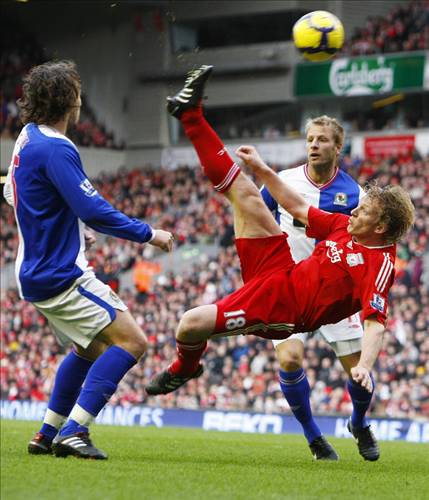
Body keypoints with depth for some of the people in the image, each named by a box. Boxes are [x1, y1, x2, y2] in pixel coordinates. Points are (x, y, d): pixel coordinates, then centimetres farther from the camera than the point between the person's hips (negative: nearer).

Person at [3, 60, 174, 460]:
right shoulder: (55, 149, -20)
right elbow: (94, 210, -25)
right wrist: (148, 234, -14)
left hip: (38, 273, 10)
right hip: (60, 276, -10)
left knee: (92, 348, 25)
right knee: (131, 341, -12)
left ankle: (47, 435, 24)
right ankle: (72, 431, -17)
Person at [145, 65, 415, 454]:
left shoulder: (379, 265, -20)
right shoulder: (346, 226, 3)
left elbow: (375, 323, -30)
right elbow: (297, 208, 17)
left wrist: (365, 365, -47)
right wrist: (262, 169, 19)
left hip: (280, 306, -7)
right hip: (281, 272, 7)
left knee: (191, 325, -18)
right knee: (247, 196, 5)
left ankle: (185, 368, 20)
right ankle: (190, 113, 13)